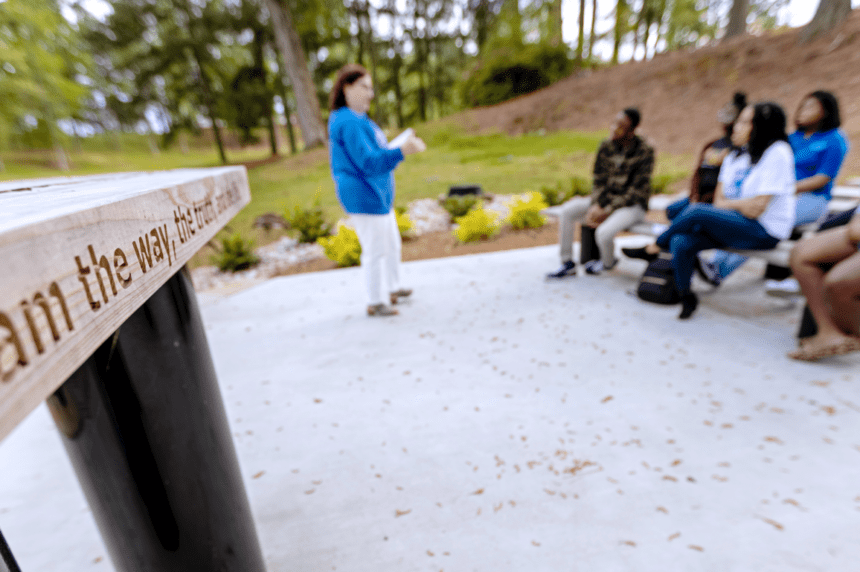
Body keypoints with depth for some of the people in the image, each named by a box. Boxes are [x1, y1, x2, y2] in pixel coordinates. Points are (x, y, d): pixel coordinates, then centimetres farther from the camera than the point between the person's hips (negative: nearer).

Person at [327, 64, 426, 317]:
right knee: (375, 251, -3)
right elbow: (367, 162, -25)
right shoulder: (348, 123, -17)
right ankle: (374, 303, 12)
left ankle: (395, 289, 35)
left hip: (378, 195, 11)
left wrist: (404, 146, 19)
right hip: (364, 198, -11)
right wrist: (401, 151, -34)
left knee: (392, 244, 18)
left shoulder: (358, 119, 16)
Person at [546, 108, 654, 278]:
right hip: (607, 200, 6)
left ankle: (608, 262, 7)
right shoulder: (606, 147, -1)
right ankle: (568, 264, -8)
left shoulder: (645, 152, -15)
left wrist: (607, 210, -22)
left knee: (603, 233, -33)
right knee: (566, 211, -15)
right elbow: (599, 180, 2)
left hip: (632, 206, -5)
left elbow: (637, 190, -17)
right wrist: (596, 206, -14)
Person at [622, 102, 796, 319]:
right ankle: (685, 298, -3)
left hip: (765, 231, -6)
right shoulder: (734, 158, 13)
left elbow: (758, 207, -17)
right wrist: (739, 205, -13)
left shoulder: (777, 153, -9)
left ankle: (652, 249, -3)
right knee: (681, 242, -20)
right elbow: (718, 199, 6)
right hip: (738, 224, 6)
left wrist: (728, 203, -3)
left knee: (696, 211, -26)